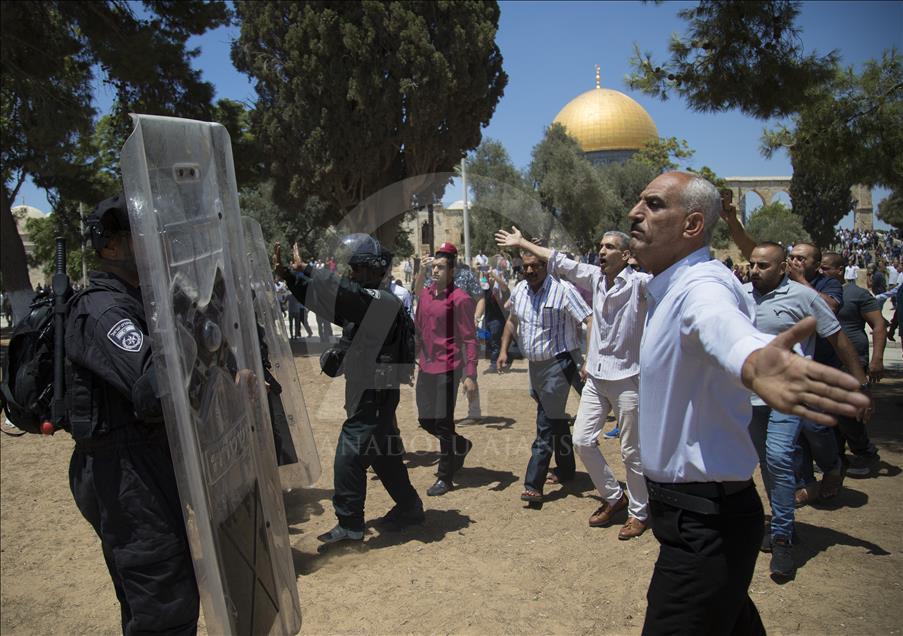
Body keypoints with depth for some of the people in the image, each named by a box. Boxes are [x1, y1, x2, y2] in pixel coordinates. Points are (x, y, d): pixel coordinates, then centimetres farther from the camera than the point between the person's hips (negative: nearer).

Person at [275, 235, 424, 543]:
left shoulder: (380, 301, -19)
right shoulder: (367, 301, 11)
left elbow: (341, 292, -31)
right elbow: (329, 298, 9)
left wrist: (305, 269, -19)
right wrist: (288, 275, -1)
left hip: (374, 397, -10)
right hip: (370, 394, 10)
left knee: (348, 459, -3)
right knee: (385, 456, 20)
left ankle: (350, 524, 9)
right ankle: (409, 507, 33)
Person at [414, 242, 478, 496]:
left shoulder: (460, 299, -12)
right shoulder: (424, 294, 8)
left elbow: (469, 339, -13)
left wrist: (470, 375, -17)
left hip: (447, 369, -7)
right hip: (426, 367, 7)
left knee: (443, 422, 0)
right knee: (425, 420, 13)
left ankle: (445, 477, 16)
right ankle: (461, 446, 39)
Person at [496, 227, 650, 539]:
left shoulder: (639, 283, -12)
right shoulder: (595, 277, 4)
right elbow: (560, 262, 11)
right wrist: (521, 243, 16)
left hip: (627, 378, -6)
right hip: (596, 376, 6)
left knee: (632, 451, 5)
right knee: (582, 439, 9)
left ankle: (638, 512, 25)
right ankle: (613, 496, 28)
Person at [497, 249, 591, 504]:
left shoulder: (563, 290, -17)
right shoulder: (519, 290, 5)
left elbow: (591, 322, -21)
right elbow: (512, 321, 21)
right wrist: (504, 349, 11)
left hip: (558, 364, -7)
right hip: (534, 365, 7)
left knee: (546, 425, -7)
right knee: (555, 419, 20)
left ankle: (533, 484, -4)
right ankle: (565, 469, 35)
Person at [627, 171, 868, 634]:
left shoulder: (699, 285, -25)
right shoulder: (669, 286, 8)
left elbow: (719, 319, -51)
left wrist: (752, 361, -71)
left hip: (704, 522, -10)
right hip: (690, 509, 10)